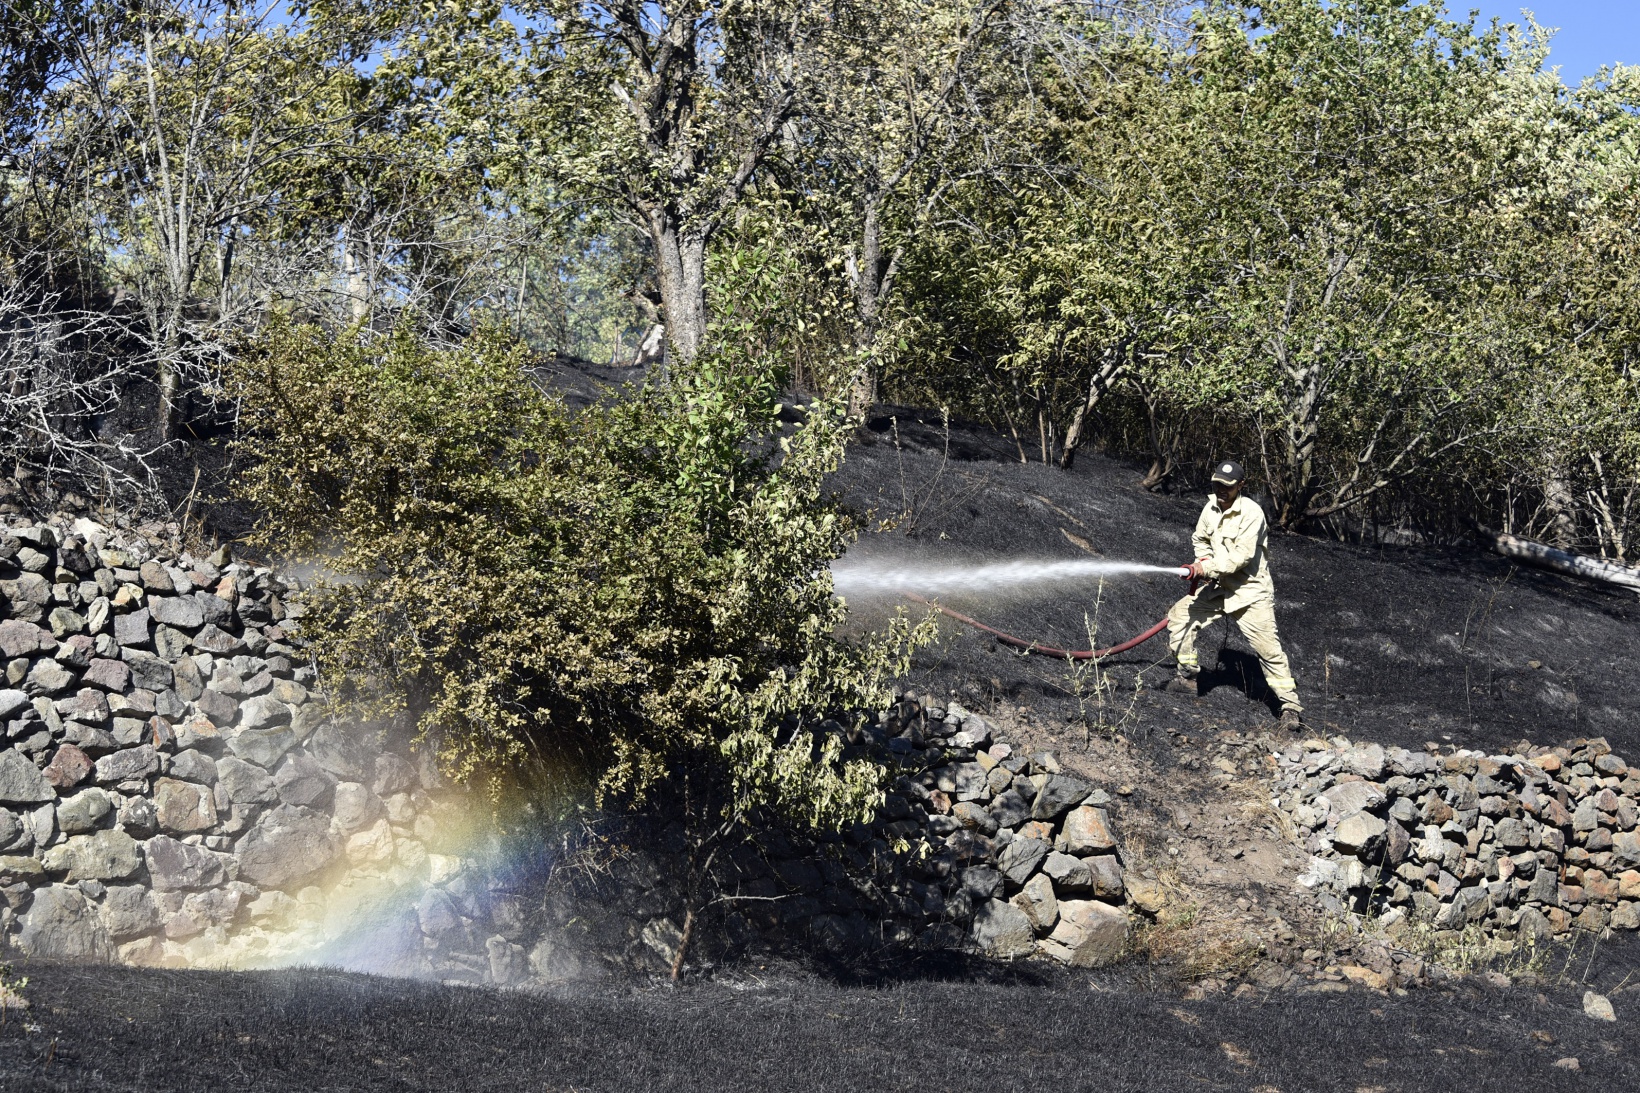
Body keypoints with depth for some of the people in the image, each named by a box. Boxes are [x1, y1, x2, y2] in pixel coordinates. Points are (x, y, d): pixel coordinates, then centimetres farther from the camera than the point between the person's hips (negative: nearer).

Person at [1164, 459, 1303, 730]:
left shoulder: (1251, 513, -19)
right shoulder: (1212, 507, 3)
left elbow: (1242, 556, -25)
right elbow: (1200, 540, 21)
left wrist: (1206, 568, -27)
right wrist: (1204, 561, 1)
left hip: (1251, 591, -7)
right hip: (1219, 587, 7)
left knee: (1268, 647, -13)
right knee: (1179, 616, 1)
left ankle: (1291, 706, -6)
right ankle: (1187, 677, 16)